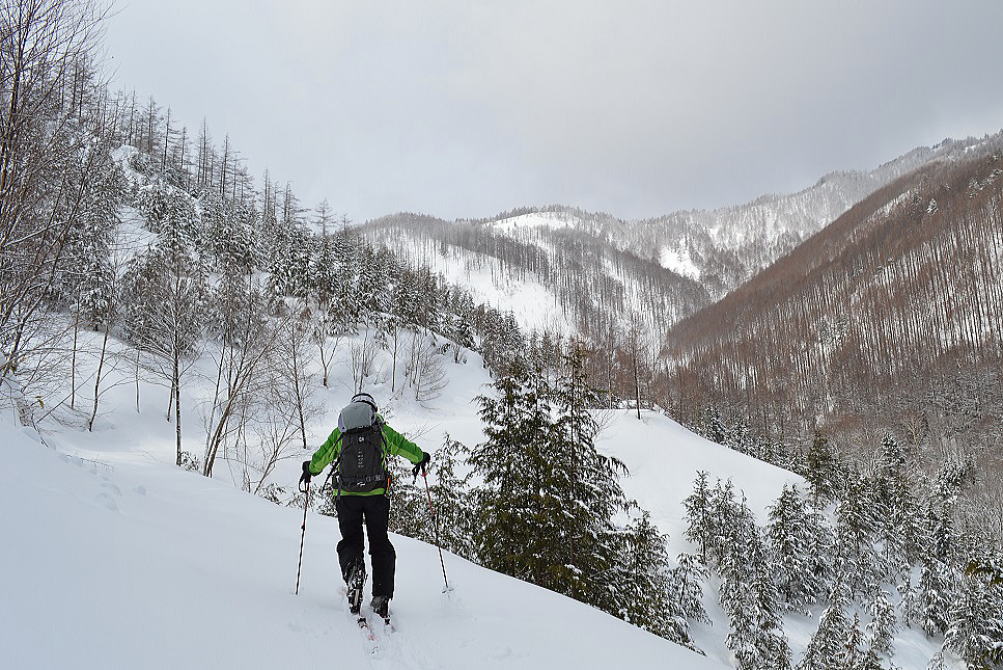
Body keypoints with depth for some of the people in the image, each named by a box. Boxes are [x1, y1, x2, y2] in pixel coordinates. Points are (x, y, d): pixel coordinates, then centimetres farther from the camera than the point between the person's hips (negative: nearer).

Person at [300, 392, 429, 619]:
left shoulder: (339, 432, 12)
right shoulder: (383, 431, 10)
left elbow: (319, 458, 16)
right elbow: (407, 447, 17)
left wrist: (310, 470, 38)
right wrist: (421, 458, 38)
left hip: (346, 495, 0)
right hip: (377, 494, 0)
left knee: (350, 540, 12)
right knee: (380, 543, 9)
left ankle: (353, 568, -22)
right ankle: (381, 596, -1)